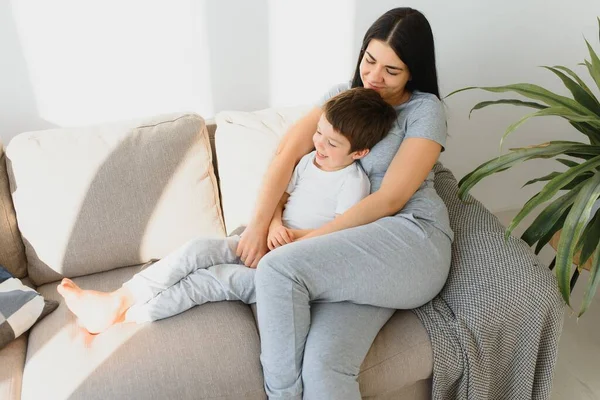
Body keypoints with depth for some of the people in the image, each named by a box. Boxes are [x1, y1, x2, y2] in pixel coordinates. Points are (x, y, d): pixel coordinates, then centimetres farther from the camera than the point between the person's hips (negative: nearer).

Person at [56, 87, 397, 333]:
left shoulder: (353, 182, -12)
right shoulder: (310, 160, 9)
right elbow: (280, 198, 12)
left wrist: (294, 235, -20)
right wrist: (274, 225, -8)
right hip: (270, 241, 7)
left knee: (218, 278, -23)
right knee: (199, 249, -15)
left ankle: (125, 316, -16)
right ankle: (118, 300, -13)